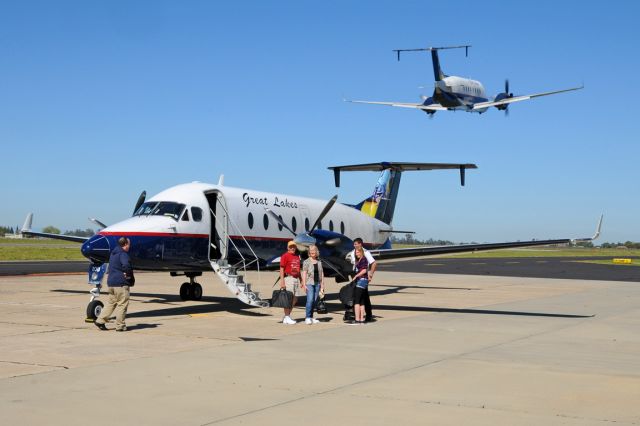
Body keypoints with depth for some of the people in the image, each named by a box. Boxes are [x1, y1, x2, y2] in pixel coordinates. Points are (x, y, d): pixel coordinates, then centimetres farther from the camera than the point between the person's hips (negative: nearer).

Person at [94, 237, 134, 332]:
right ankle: (120, 326, 3)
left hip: (111, 282, 9)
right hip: (121, 283, -9)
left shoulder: (113, 253, 16)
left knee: (111, 302, 17)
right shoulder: (123, 254, -14)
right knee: (122, 304, -1)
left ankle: (100, 320, 14)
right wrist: (128, 274, -15)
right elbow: (126, 265, -32)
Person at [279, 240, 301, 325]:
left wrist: (301, 280, 21)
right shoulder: (285, 256, -5)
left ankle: (288, 316, 19)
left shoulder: (297, 256, 18)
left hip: (296, 278, 8)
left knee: (295, 298, 9)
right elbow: (282, 269, -9)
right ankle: (286, 318, -2)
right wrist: (282, 281, -16)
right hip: (288, 278, -8)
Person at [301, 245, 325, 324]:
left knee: (315, 300, 5)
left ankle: (311, 317, 14)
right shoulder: (306, 262, 0)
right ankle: (307, 317, -13)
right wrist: (304, 284, -10)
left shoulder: (319, 262, 13)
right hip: (309, 283, -5)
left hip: (317, 283, 5)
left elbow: (322, 273, 15)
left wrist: (322, 284, 11)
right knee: (310, 300, -15)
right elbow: (304, 273, -3)